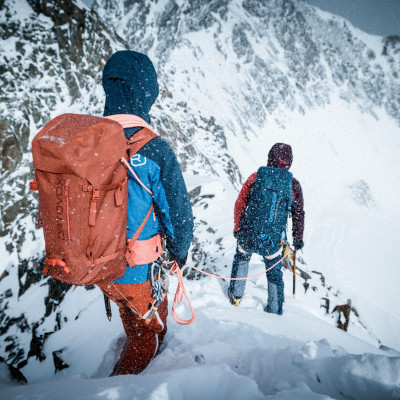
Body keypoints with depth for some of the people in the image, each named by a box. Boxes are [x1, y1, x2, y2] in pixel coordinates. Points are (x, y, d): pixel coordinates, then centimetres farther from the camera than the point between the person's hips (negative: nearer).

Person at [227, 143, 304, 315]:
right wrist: (298, 238, 18)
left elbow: (240, 204, -3)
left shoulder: (256, 177, -6)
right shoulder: (293, 184, -4)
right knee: (274, 273, 23)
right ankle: (275, 311, 34)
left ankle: (235, 295, 37)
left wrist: (237, 228, 10)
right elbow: (299, 214, 4)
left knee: (241, 258, 30)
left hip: (248, 236, 0)